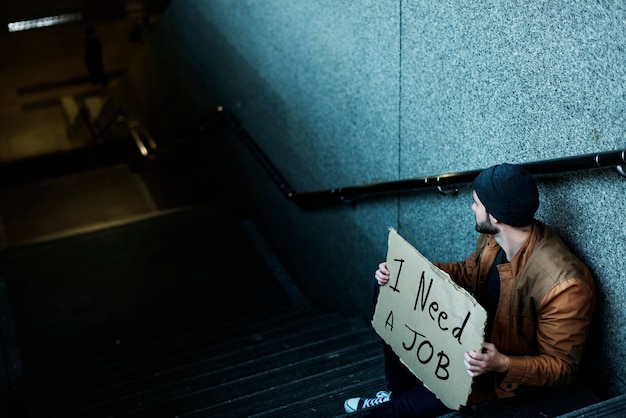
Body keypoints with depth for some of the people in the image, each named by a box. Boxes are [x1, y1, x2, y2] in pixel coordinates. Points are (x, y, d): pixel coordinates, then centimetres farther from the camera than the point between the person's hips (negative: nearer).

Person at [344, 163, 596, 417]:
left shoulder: (563, 285, -33)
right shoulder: (493, 238, -11)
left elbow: (562, 366, -24)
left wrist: (502, 364, -41)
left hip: (511, 374, -7)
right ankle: (399, 390, 9)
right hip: (478, 336, 7)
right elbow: (467, 272, 9)